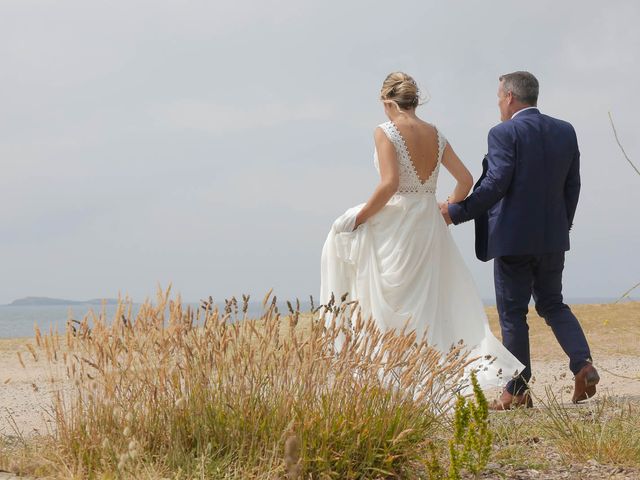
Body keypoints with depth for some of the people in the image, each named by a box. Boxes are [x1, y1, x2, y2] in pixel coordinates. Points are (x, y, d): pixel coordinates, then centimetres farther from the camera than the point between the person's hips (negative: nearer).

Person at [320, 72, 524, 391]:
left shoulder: (385, 132, -10)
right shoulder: (435, 135, 7)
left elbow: (390, 183, -22)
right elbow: (465, 180, 9)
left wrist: (360, 217, -12)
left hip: (393, 227, -5)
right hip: (429, 227, 5)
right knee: (430, 303, 13)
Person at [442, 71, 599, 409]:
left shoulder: (505, 134, -13)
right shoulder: (565, 132, 7)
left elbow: (495, 185, -19)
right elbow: (572, 186, 10)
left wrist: (455, 212, -11)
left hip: (513, 238, -6)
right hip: (553, 238, 6)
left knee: (512, 314, 4)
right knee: (552, 304, 19)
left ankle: (516, 391, 7)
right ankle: (582, 364, -2)